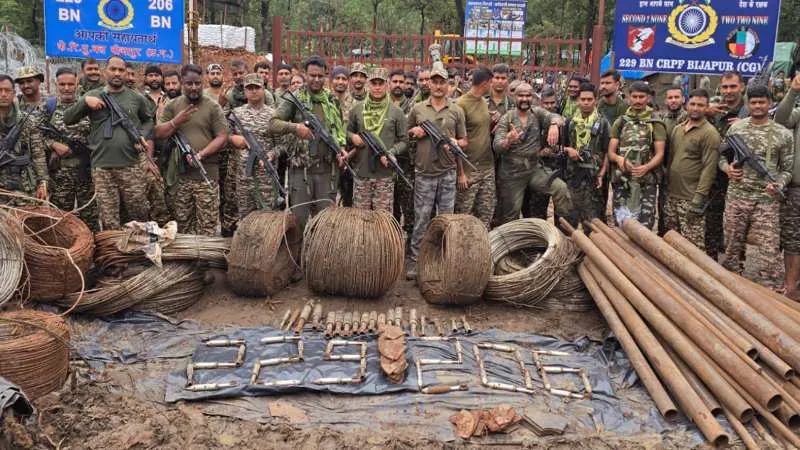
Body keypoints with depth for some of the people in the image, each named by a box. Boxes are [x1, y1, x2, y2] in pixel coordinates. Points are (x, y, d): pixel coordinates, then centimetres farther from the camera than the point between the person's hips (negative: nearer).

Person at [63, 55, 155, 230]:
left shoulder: (136, 98, 9)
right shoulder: (93, 96, 9)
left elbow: (149, 120, 22)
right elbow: (67, 119, 8)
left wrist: (142, 136, 3)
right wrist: (84, 101, -7)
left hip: (131, 166, 0)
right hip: (101, 169, 0)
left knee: (141, 216, 6)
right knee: (108, 223, 2)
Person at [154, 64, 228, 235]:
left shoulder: (213, 107, 0)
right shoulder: (173, 106, 11)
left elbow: (222, 137, -5)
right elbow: (158, 133, 8)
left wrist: (200, 155, -16)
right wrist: (176, 121, -9)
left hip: (206, 174, -3)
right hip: (180, 173, 4)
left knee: (207, 225, -3)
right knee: (183, 223, 12)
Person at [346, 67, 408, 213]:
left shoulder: (396, 111, 2)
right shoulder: (357, 109, 7)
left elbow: (404, 141, 4)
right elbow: (347, 130, 21)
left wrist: (390, 153, -13)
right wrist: (353, 137, -2)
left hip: (385, 174, -2)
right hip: (361, 173, 2)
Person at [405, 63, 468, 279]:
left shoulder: (456, 111, 7)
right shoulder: (417, 109, 6)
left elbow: (464, 140, 10)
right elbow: (406, 134, 16)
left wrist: (455, 143, -11)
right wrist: (414, 132, -5)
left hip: (448, 172, 1)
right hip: (424, 172, -1)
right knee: (421, 219, 2)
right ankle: (415, 260, 10)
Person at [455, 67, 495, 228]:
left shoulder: (484, 102, 13)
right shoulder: (461, 104, -10)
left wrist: (494, 124, 5)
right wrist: (461, 172, -13)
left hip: (488, 167, 7)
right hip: (469, 170, -7)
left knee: (486, 215, 10)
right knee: (463, 214, 1)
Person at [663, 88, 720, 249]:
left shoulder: (709, 133, -10)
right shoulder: (677, 129, 12)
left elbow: (709, 168, -15)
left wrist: (698, 199, -19)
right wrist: (666, 186, 12)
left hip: (691, 199, -7)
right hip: (671, 196, 7)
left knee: (693, 246, -4)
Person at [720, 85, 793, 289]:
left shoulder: (783, 134, -1)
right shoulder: (735, 128, 4)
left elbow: (787, 168, 3)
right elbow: (721, 154, 13)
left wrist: (779, 185, -16)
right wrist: (727, 168, -9)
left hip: (767, 200, -2)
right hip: (736, 196, 2)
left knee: (768, 250, -1)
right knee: (733, 245, 13)